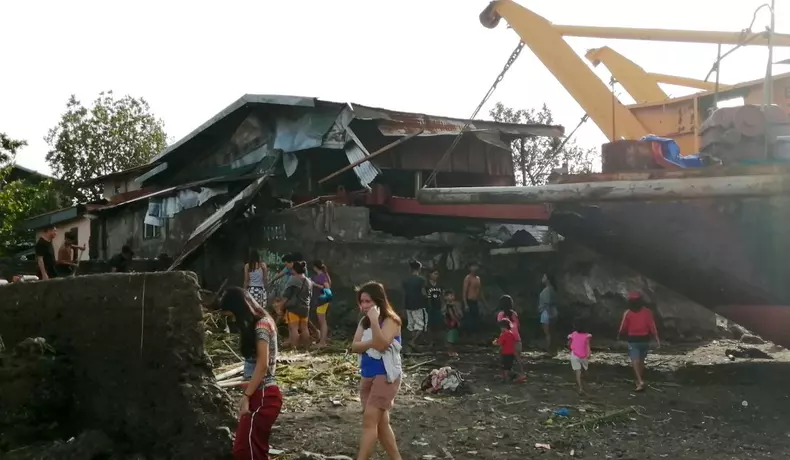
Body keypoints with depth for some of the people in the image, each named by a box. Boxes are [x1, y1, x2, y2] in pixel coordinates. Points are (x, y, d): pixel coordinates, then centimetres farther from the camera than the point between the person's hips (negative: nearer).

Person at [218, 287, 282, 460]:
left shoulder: (261, 325, -15)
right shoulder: (260, 323, 13)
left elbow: (262, 365, -20)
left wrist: (246, 396, -18)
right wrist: (248, 394, 10)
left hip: (263, 396, -9)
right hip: (260, 394, 9)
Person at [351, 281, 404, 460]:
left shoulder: (390, 321, -11)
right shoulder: (363, 322, 11)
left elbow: (382, 344, -24)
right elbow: (354, 346, -1)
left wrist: (374, 320, -28)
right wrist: (371, 343, -19)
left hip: (386, 376, -8)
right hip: (367, 376, 8)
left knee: (369, 420, -15)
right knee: (381, 423, 11)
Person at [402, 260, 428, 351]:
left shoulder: (406, 280, 5)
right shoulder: (421, 279, -12)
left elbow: (404, 294, 7)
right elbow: (423, 293, -12)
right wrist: (426, 296, 9)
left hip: (409, 306, 6)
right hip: (419, 306, -6)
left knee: (411, 325, 13)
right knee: (421, 325, 1)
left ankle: (413, 341, 14)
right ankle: (413, 341, -13)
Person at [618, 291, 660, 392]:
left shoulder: (627, 313, -7)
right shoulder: (647, 311, -3)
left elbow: (623, 328, 0)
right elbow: (652, 326, -8)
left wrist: (620, 335, 20)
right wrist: (657, 339, -6)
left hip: (633, 340, -3)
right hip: (644, 339, 3)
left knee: (635, 361, -7)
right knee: (641, 360, 18)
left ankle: (640, 381, -23)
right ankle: (640, 381, 28)